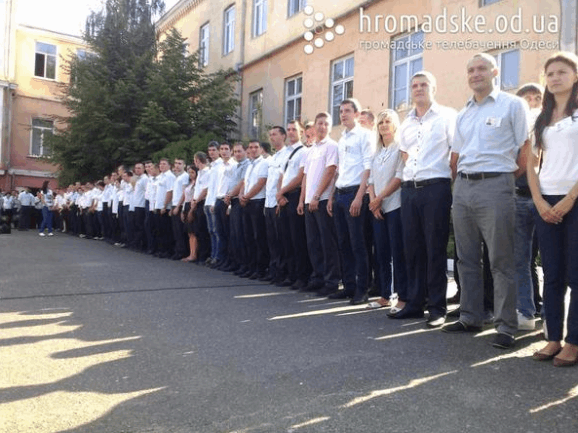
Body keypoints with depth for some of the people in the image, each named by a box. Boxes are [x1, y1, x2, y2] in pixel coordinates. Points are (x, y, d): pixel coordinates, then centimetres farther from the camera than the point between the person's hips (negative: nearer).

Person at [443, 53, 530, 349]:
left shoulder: (512, 105, 1)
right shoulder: (463, 114, 18)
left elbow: (526, 149, -3)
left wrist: (509, 177, 1)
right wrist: (461, 180, 11)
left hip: (494, 186, -6)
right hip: (462, 188, 6)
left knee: (501, 261, -3)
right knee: (467, 258, 10)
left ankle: (506, 327, 5)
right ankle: (470, 317, 21)